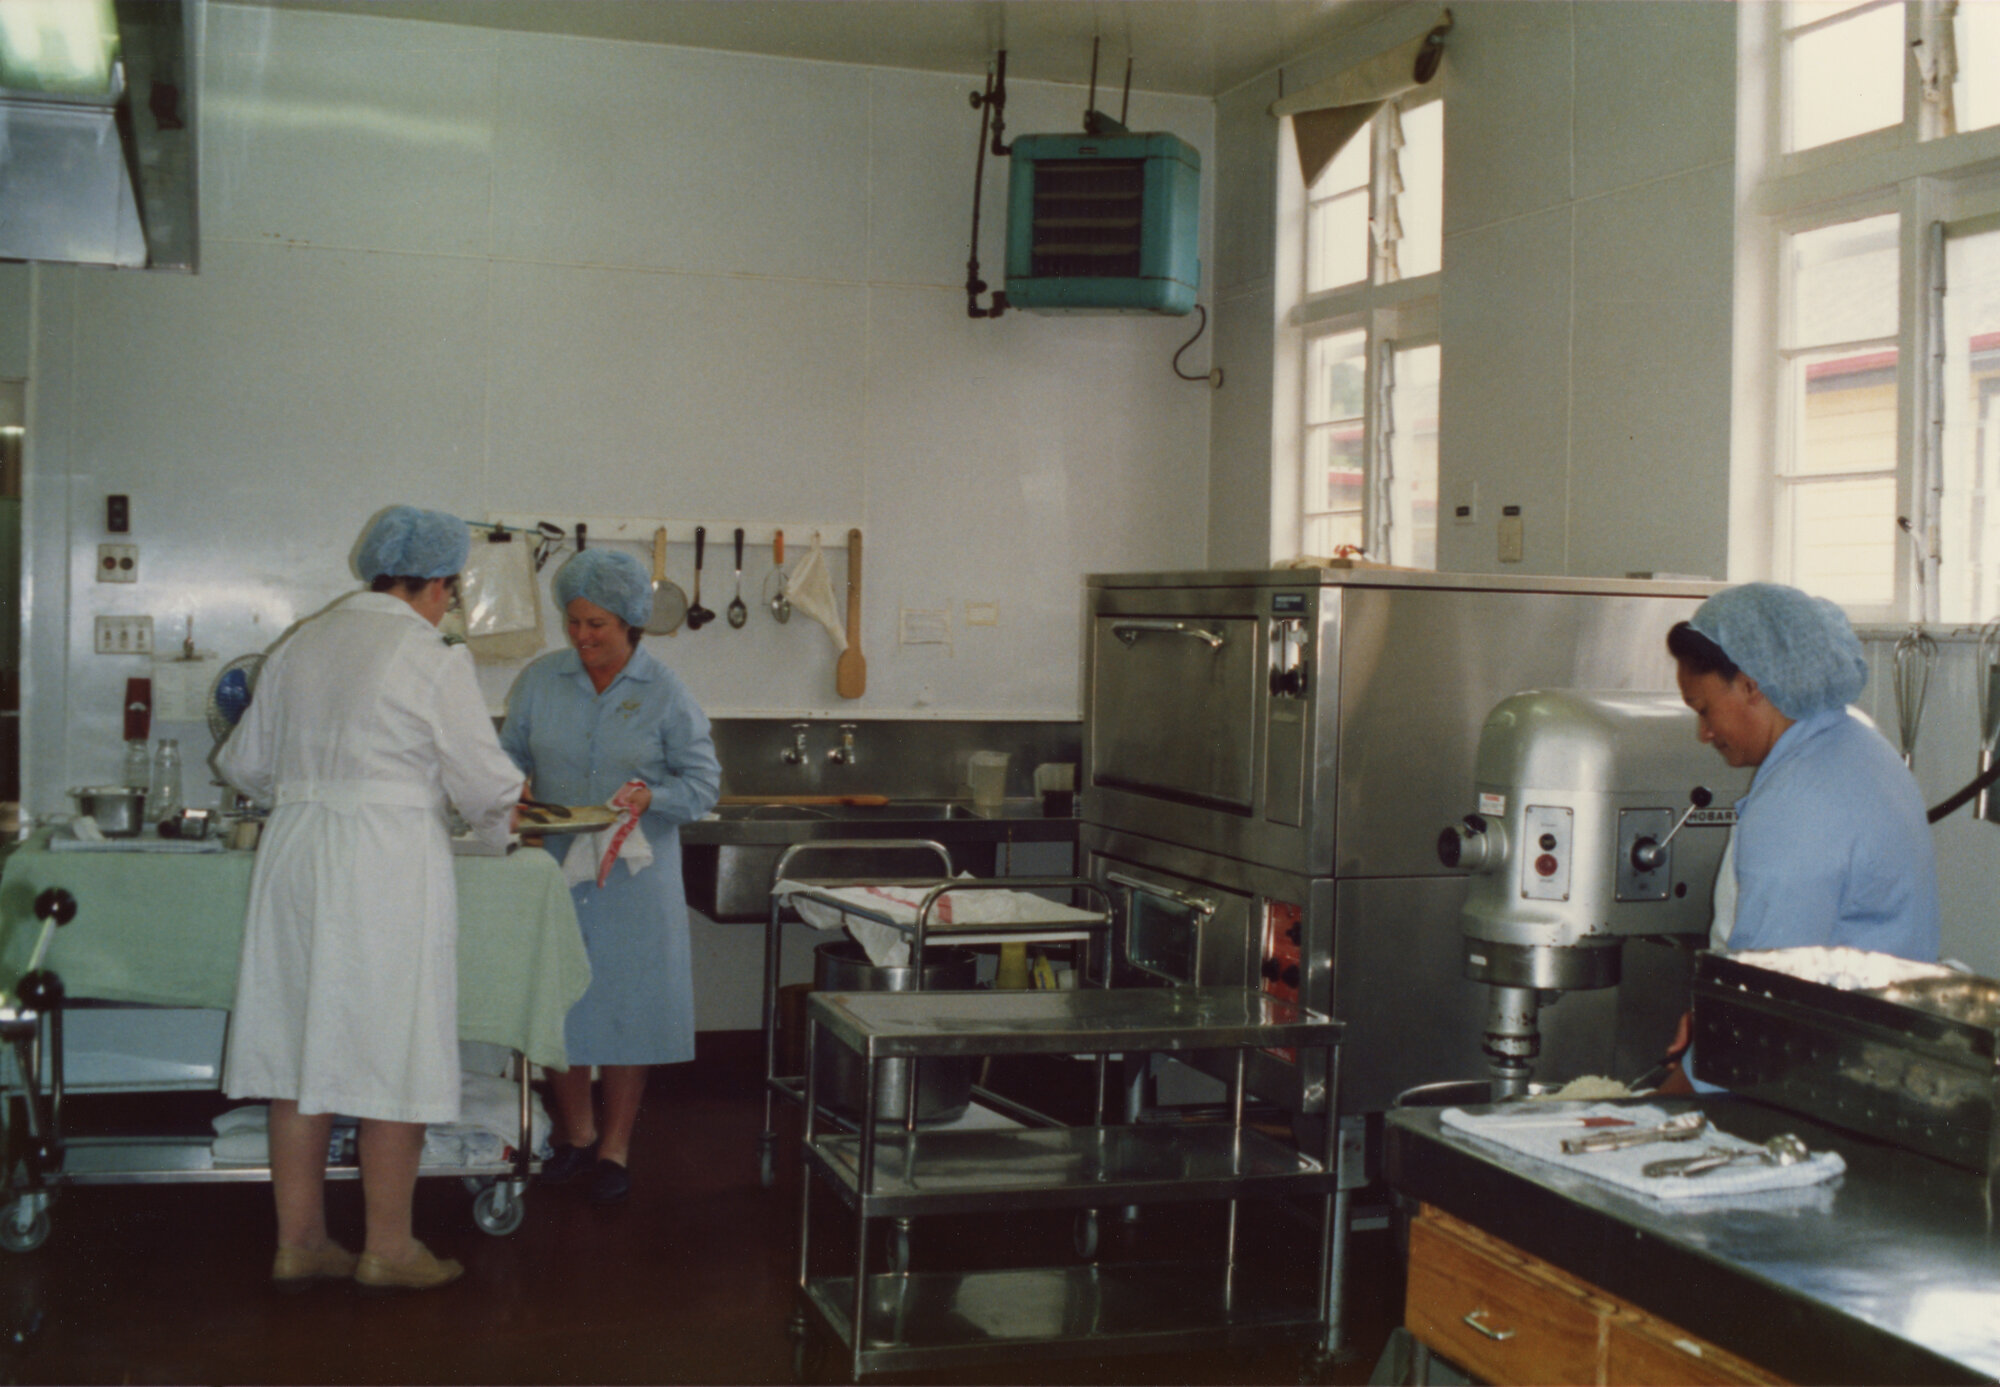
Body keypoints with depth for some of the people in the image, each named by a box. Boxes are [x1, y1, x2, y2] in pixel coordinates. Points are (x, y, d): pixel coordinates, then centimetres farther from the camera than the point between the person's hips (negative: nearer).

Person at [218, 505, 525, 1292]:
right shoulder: (432, 660, -10)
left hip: (295, 857, 6)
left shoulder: (301, 645, 8)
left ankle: (299, 1242, 20)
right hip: (389, 869, -6)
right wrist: (500, 821, 15)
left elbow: (245, 764, 16)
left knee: (302, 1047, 12)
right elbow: (485, 783, -6)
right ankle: (388, 1249, 13)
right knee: (393, 1057, 4)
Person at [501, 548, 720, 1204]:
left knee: (626, 1003, 3)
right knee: (557, 1000, 7)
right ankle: (576, 1132, 26)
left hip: (632, 877, -2)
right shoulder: (539, 680, 4)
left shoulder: (664, 693, -3)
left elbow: (703, 780, -2)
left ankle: (615, 1146, 17)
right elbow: (511, 754, 12)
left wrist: (651, 797, -20)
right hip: (554, 866, 2)